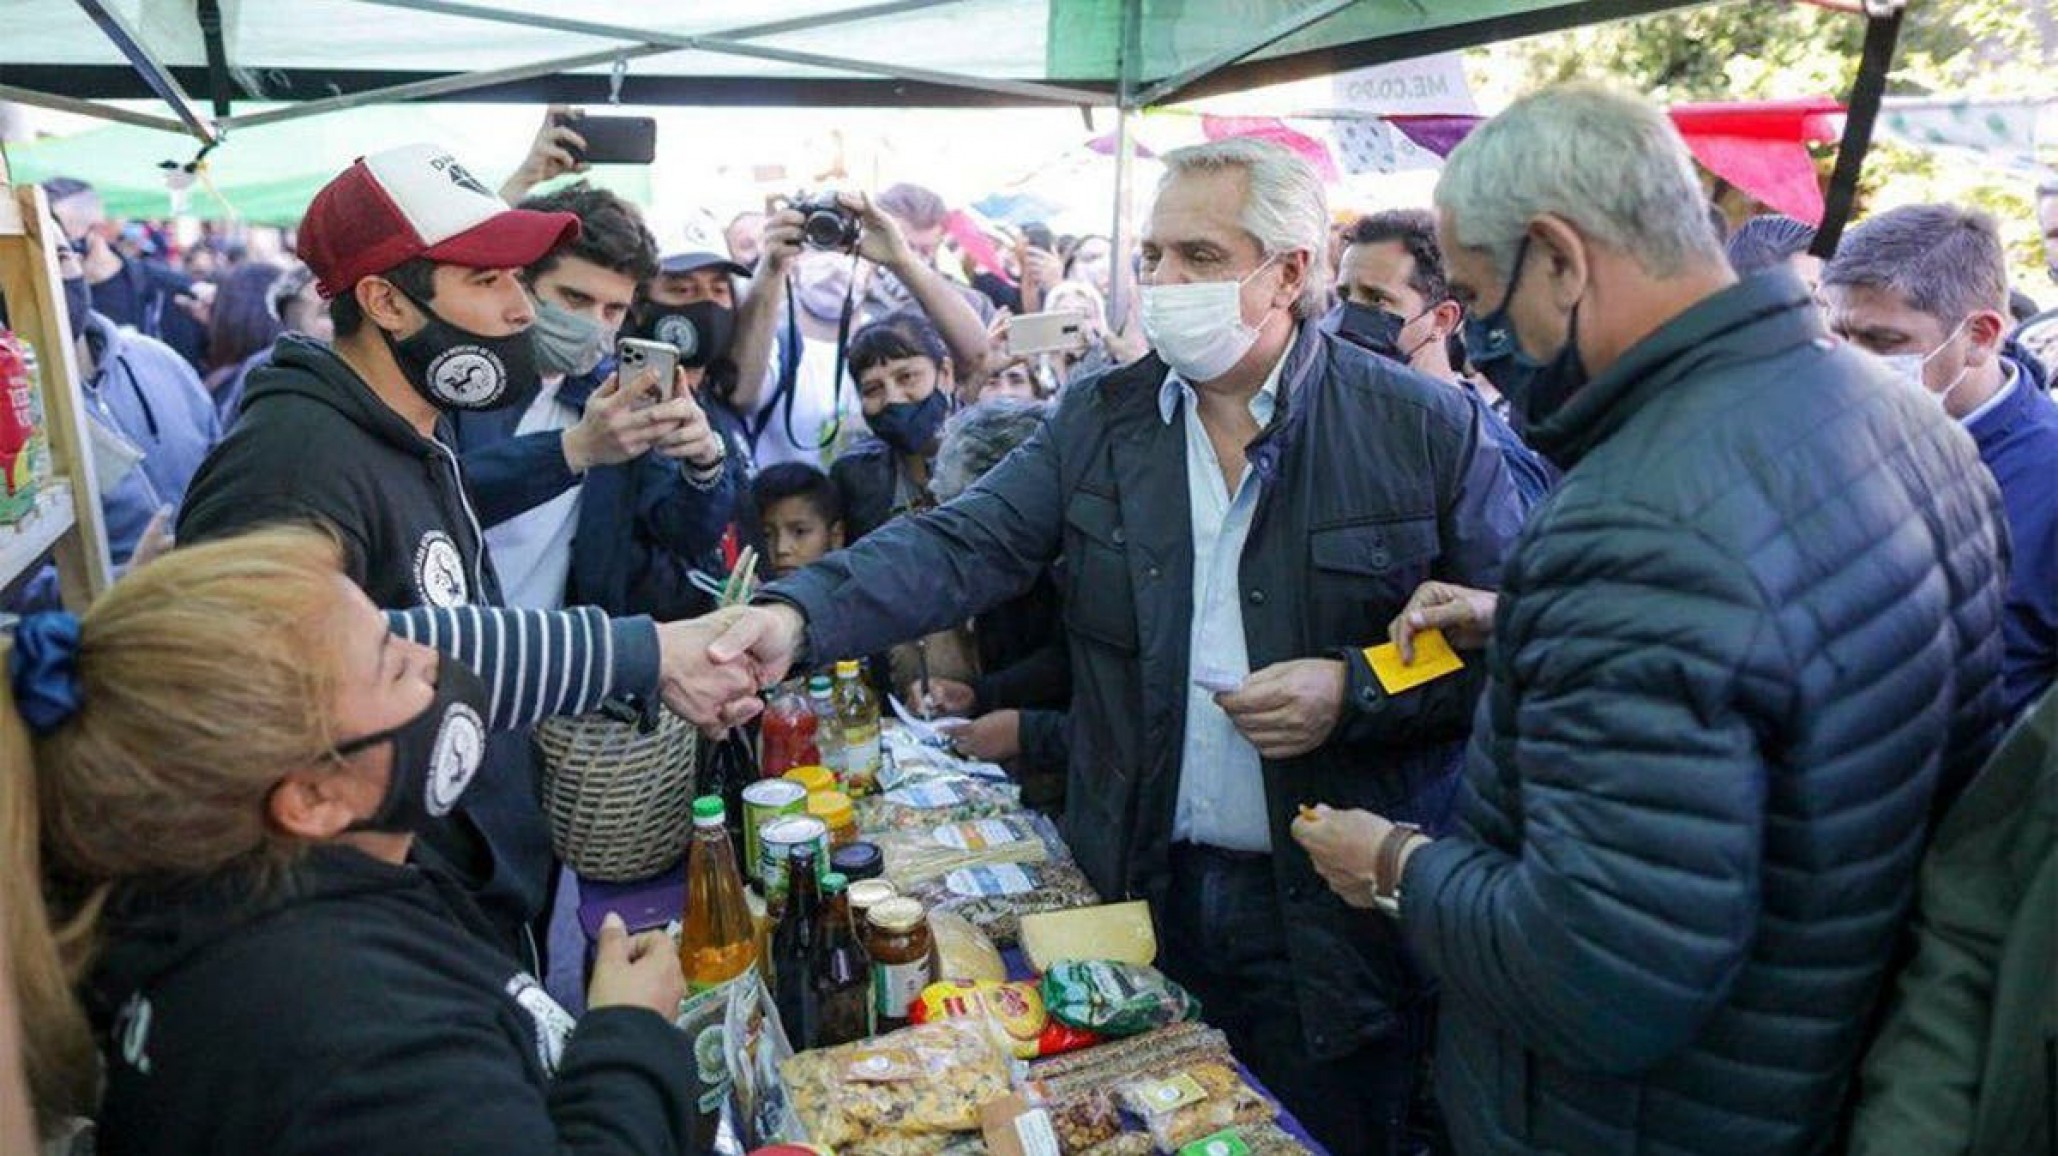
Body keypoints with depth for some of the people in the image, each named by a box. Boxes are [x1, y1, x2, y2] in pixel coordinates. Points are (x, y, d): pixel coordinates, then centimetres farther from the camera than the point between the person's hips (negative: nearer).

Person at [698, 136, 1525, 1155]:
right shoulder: (1098, 422, 2)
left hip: (1339, 914, -2)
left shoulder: (1425, 429, -7)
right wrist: (801, 612, -26)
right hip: (1143, 892, 3)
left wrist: (1356, 692, -19)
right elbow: (964, 545, -10)